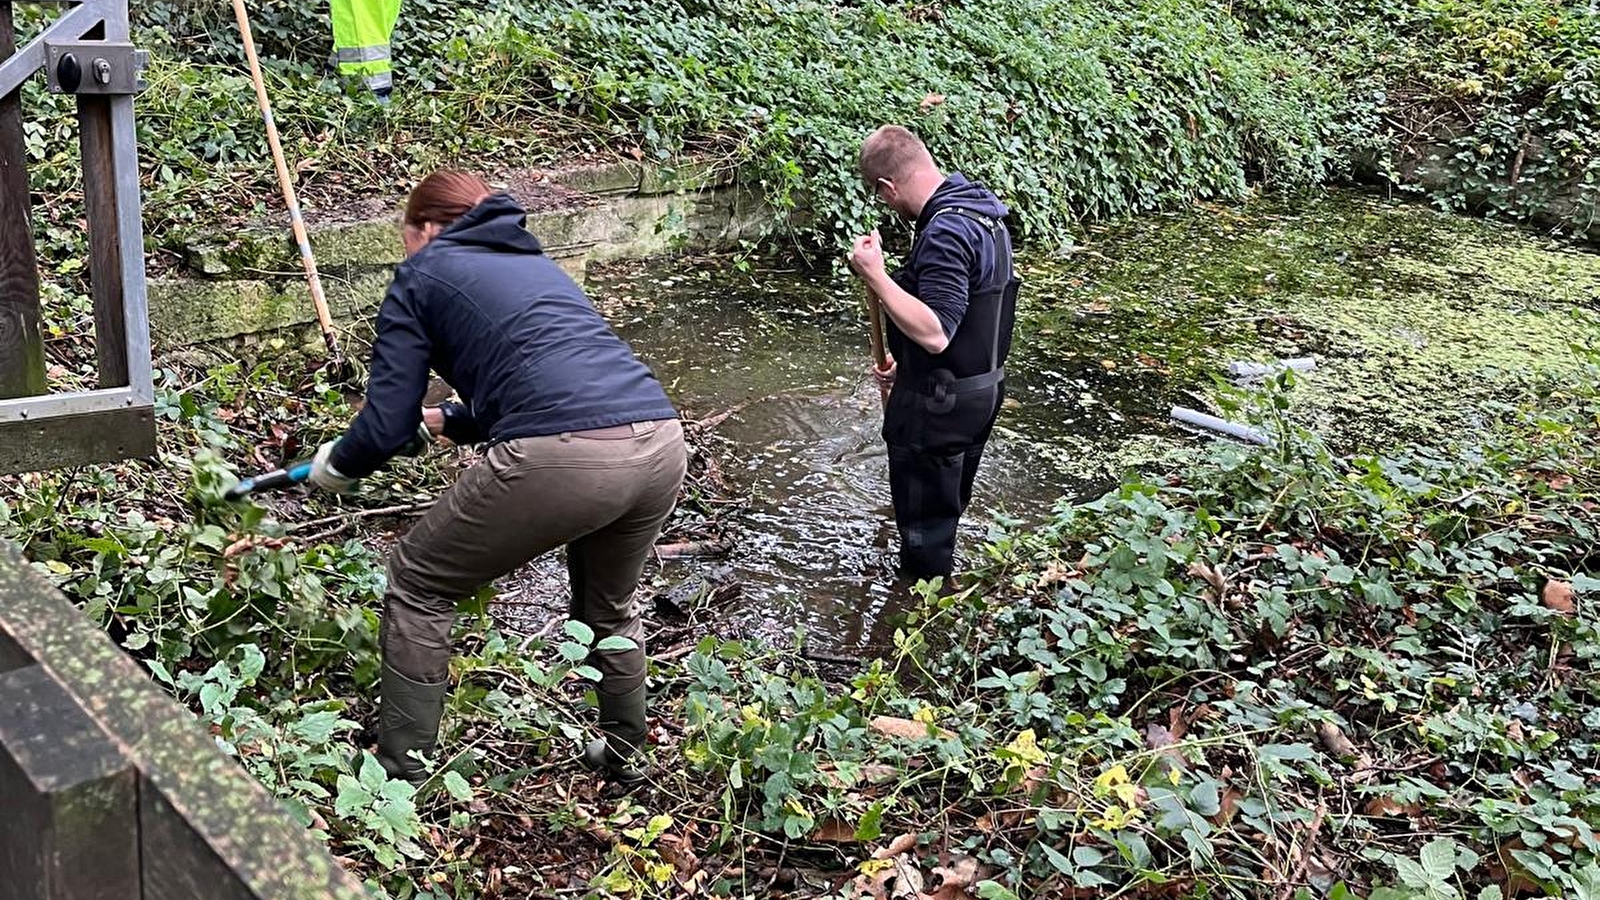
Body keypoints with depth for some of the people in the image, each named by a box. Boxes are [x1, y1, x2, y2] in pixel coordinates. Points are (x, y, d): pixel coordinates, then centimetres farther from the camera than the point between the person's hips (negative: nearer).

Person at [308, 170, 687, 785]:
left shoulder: (422, 274, 14)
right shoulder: (533, 261, 32)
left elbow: (386, 425, 8)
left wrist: (337, 464, 30)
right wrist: (453, 421, 60)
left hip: (562, 458, -7)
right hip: (661, 442, 7)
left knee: (418, 587, 17)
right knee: (608, 606, 33)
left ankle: (401, 774, 22)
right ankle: (623, 756, 46)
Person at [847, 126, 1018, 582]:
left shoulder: (946, 232, -27)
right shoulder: (982, 212, 6)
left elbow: (935, 333, -32)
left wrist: (875, 275, -29)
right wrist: (907, 365, 18)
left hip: (939, 406, -10)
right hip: (981, 388, 10)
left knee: (924, 531, 8)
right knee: (946, 507, 27)